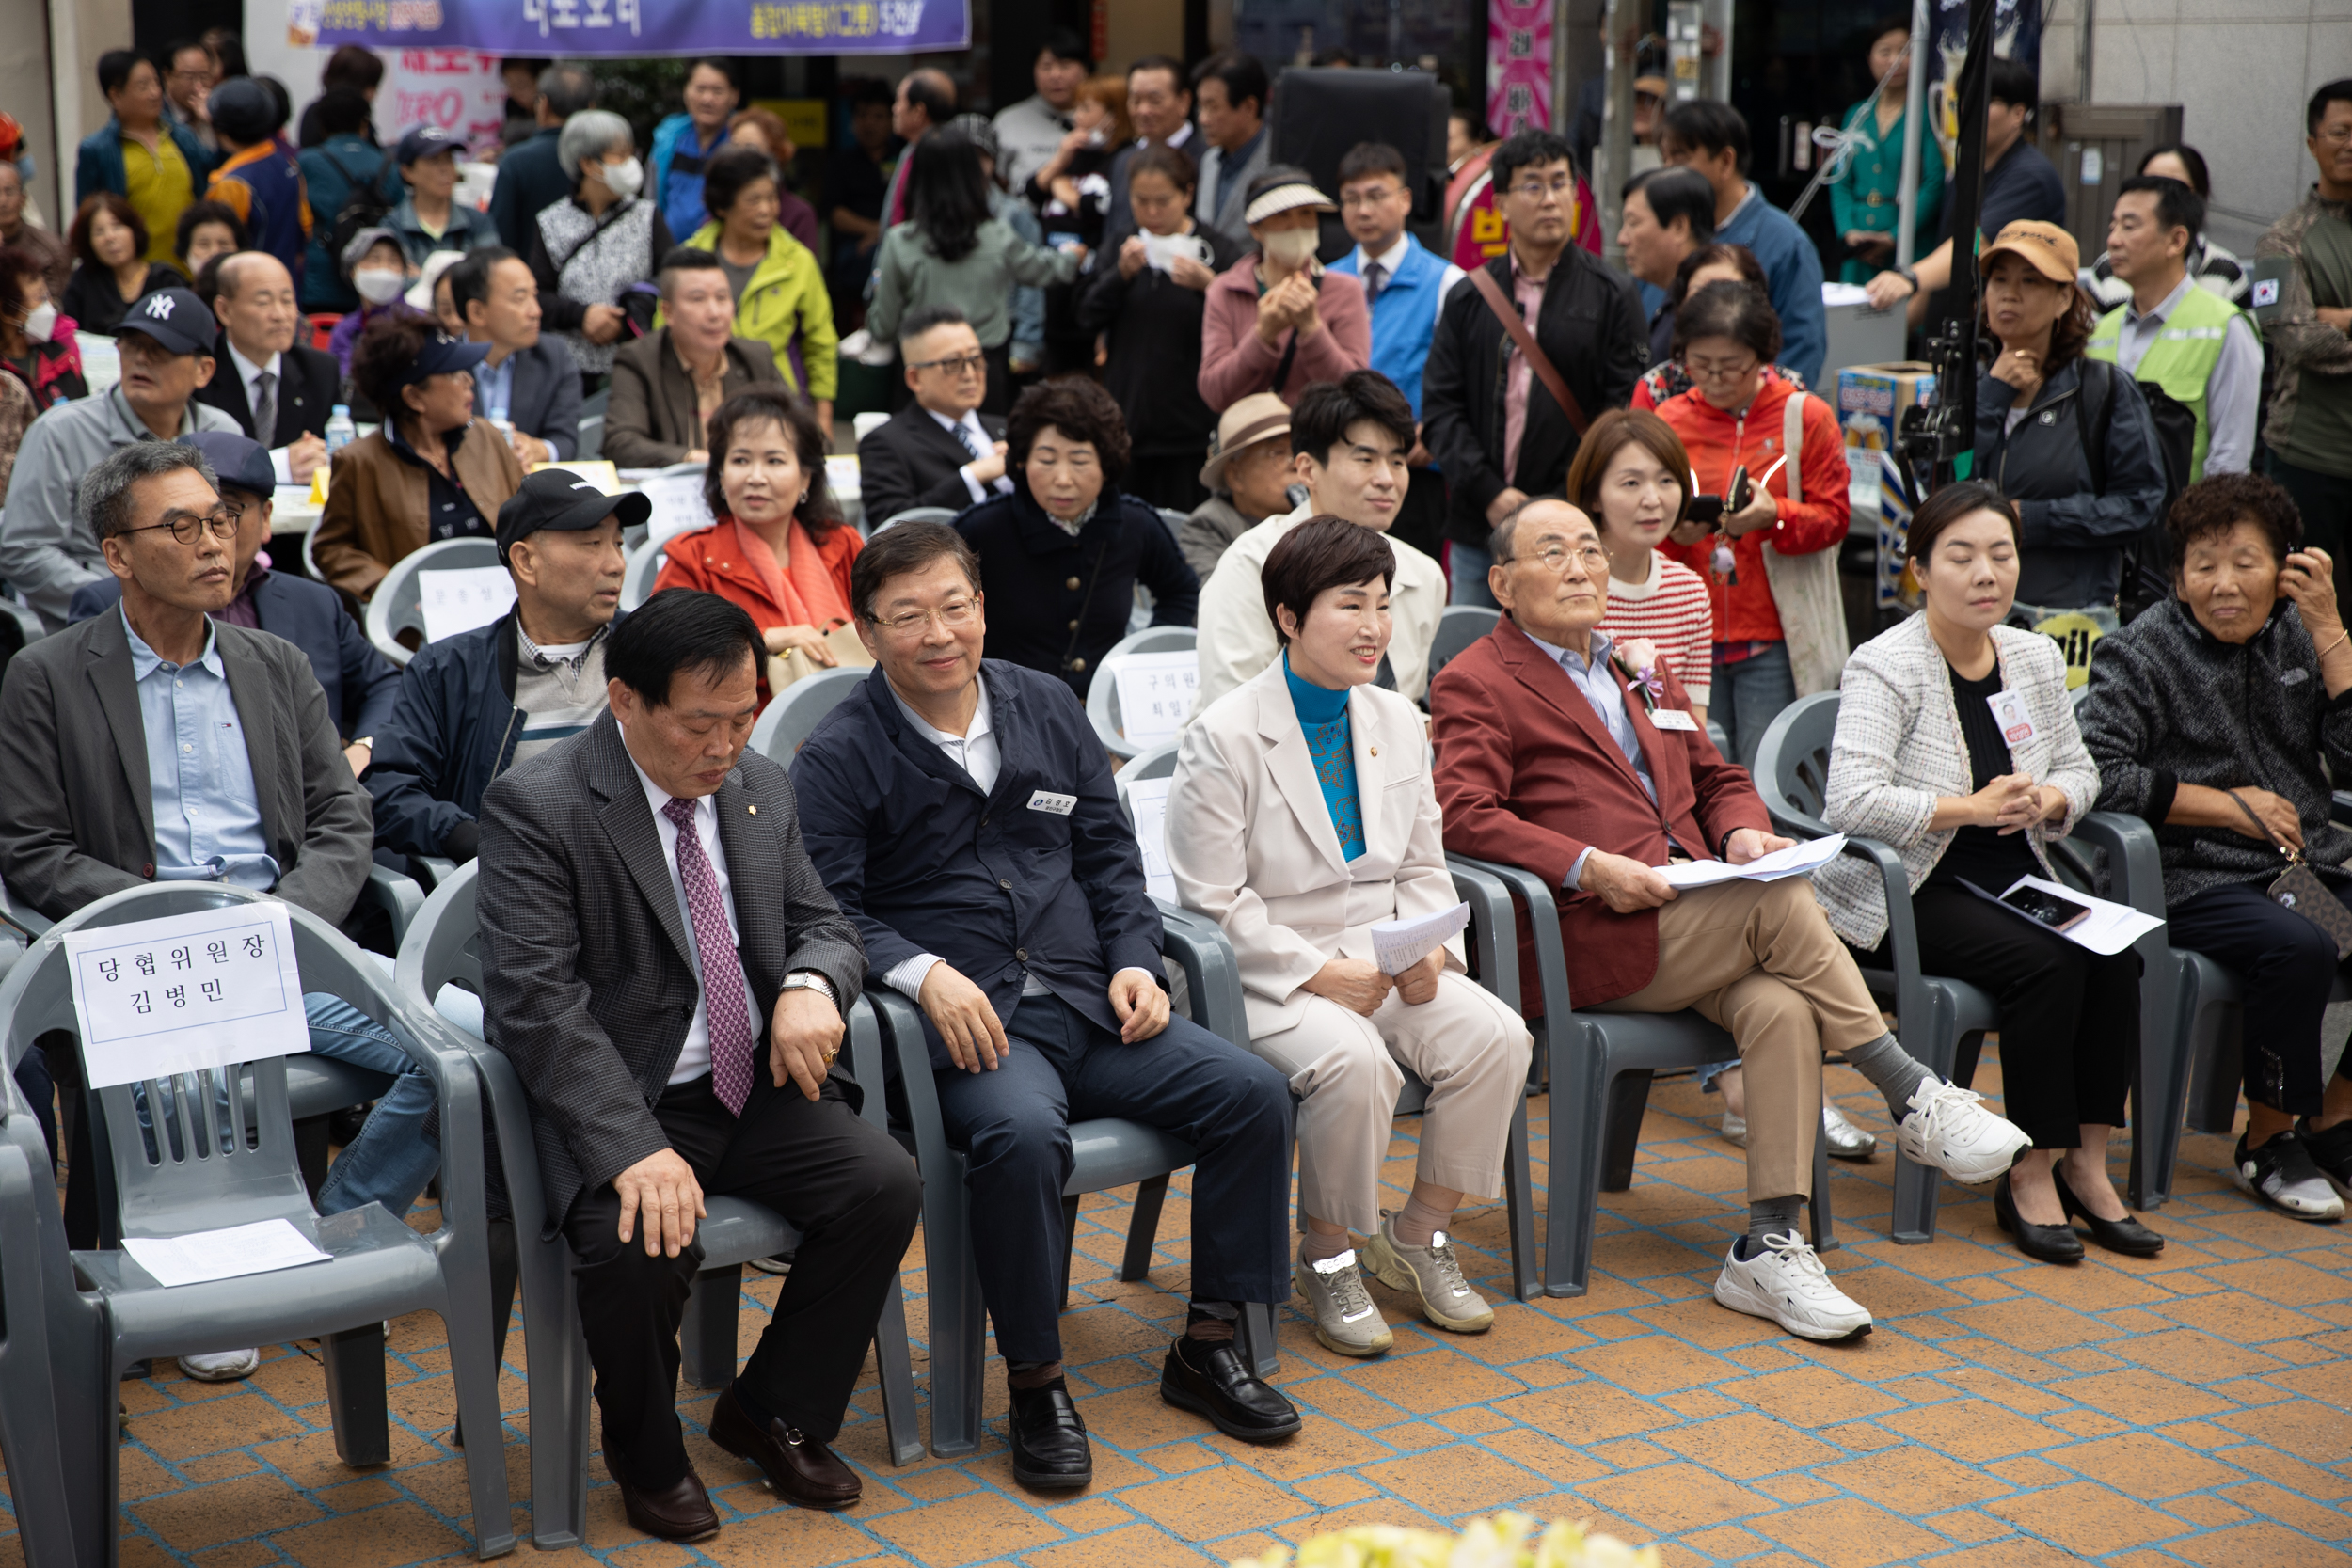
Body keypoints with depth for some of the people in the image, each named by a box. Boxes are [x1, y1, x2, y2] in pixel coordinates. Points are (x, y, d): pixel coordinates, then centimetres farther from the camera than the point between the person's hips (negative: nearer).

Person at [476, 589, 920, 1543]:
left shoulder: (763, 789, 7)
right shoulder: (535, 809, -13)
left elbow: (822, 923, 14)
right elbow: (535, 1001, -20)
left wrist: (812, 985, -13)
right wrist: (634, 1147, -31)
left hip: (757, 1084, 6)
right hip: (621, 1105, -5)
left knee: (887, 1185, -17)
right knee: (639, 1244, -32)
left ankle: (771, 1411, 7)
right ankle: (647, 1455, 1)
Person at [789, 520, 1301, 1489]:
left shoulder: (1047, 707, 15)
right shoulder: (839, 757, 0)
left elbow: (1110, 854, 19)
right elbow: (830, 910, -7)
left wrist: (1134, 961, 3)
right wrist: (925, 974, -24)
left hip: (1085, 1000, 5)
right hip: (969, 1022, -5)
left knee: (1252, 1093, -14)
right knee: (1022, 1132, -37)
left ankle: (1206, 1346, 2)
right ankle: (1035, 1384, -17)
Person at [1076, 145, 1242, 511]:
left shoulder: (1219, 253, -2)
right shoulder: (1123, 247, 11)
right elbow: (1089, 316, 2)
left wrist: (1209, 286, -25)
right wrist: (1121, 274, -12)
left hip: (1190, 429, -4)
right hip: (1126, 422, 4)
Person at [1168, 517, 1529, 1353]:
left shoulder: (1397, 721, 10)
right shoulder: (1225, 737, -10)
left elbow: (1423, 867, 14)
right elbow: (1214, 902, -12)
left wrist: (1428, 948, -6)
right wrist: (1320, 973, -19)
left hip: (1385, 964, 6)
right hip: (1271, 976, -6)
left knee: (1495, 1034, -19)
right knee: (1355, 1060, -34)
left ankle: (1417, 1235, 1)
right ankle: (1328, 1256, -8)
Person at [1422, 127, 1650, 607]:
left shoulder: (1613, 294, 4)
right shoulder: (1467, 300, 11)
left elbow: (1625, 411, -1)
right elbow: (1439, 407, 6)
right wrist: (1488, 492, -8)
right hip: (1476, 531, 3)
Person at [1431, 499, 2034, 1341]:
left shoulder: (1640, 668, 26)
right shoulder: (1476, 684, 2)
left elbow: (1719, 778, 29)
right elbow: (1463, 814, -12)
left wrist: (1742, 832, 5)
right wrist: (1591, 868, -22)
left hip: (1695, 922, 6)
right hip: (1586, 942, -6)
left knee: (1782, 1008, -25)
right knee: (1782, 900, -26)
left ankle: (1770, 1248, -24)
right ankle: (1912, 1098, -14)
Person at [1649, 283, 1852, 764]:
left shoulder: (1806, 417, 0)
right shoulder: (1668, 420, 7)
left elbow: (1834, 517, -2)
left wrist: (1774, 516, -21)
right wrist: (1674, 532, -14)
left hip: (1774, 642, -2)